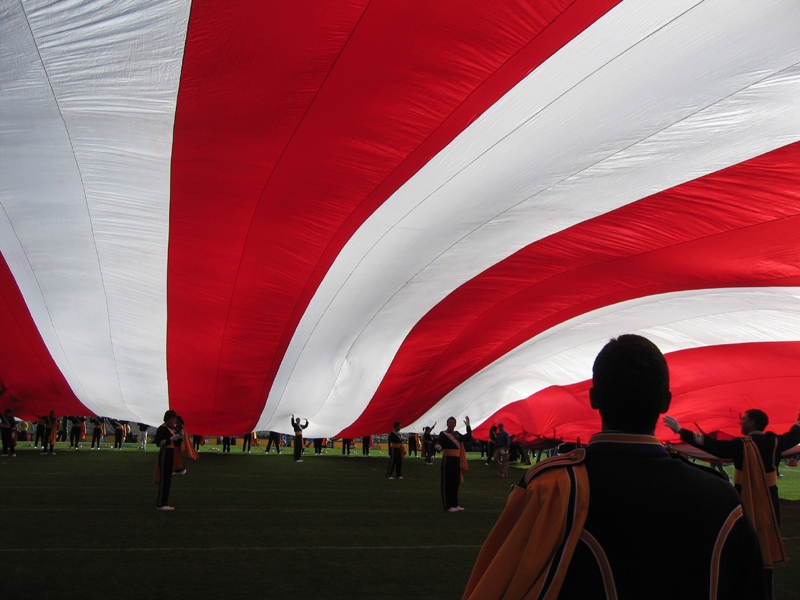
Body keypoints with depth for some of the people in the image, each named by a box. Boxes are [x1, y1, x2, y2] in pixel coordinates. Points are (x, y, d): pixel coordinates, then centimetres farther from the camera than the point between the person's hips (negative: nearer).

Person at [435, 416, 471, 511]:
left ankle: (454, 505, 22)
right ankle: (447, 506, 0)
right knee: (447, 484, -4)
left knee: (455, 483, 13)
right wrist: (438, 447, -43)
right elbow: (439, 443, -19)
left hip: (457, 460, 7)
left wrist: (468, 426, 9)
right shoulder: (443, 434, -6)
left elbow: (468, 438, 16)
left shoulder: (457, 434, 15)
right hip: (447, 460, -7)